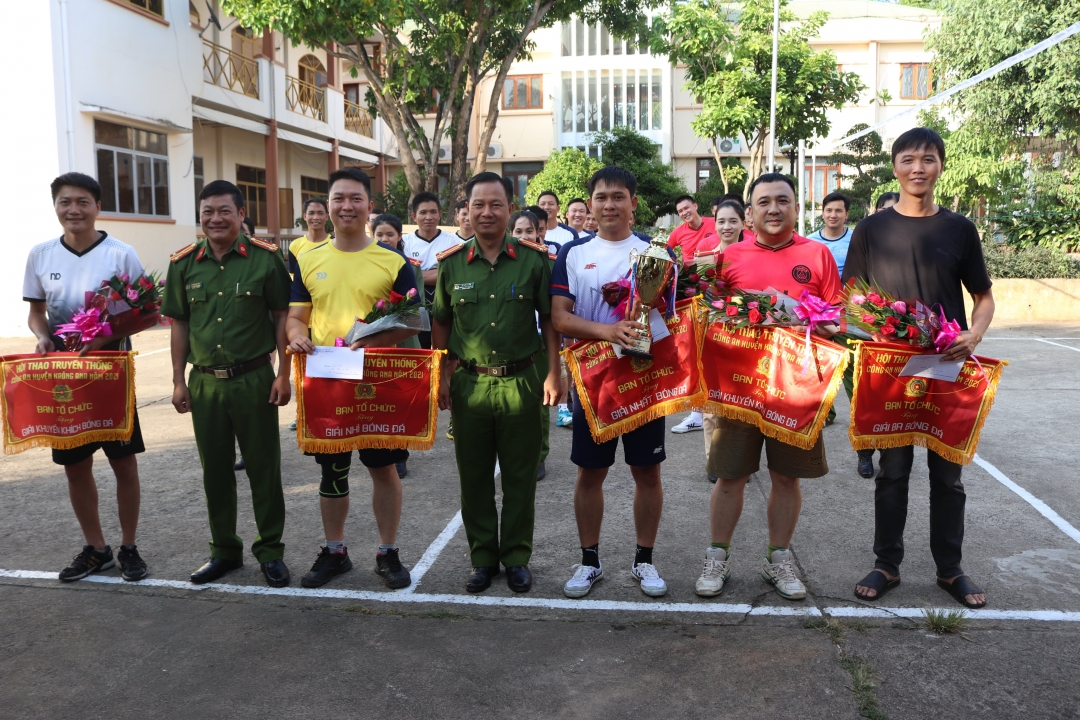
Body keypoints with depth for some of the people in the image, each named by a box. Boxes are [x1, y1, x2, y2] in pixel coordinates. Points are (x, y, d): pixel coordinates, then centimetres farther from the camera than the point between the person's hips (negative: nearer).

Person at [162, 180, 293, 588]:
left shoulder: (265, 258, -4)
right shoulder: (184, 264, 6)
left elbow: (282, 317, -2)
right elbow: (180, 324, 11)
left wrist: (283, 374, -6)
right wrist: (179, 381, 7)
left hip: (254, 379, -3)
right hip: (204, 382, 4)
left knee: (263, 466, 5)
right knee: (215, 469, 12)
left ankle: (270, 550, 18)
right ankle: (224, 550, 27)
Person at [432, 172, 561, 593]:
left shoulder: (534, 259, -1)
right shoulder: (451, 263, 3)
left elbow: (549, 320, 3)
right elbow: (440, 325, 10)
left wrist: (552, 374, -2)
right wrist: (441, 377, 5)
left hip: (521, 381, -1)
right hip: (469, 382, 2)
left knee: (520, 476, 7)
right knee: (474, 476, 10)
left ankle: (517, 558, 23)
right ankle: (483, 558, 25)